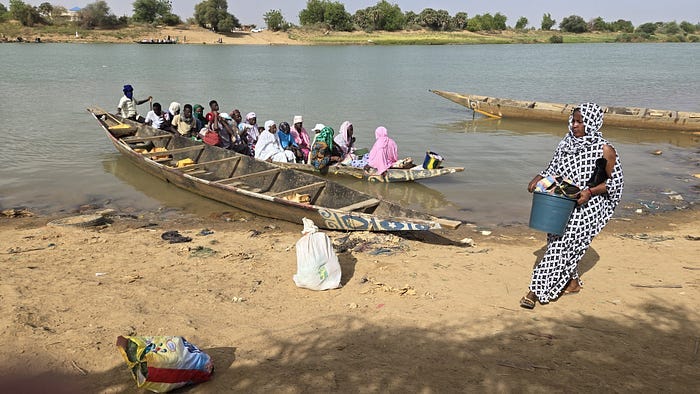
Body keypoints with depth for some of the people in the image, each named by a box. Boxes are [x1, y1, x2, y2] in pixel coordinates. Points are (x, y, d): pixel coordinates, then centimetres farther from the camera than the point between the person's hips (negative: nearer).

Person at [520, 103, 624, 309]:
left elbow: (615, 182, -4)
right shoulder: (567, 144, 6)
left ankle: (538, 289, -9)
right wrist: (539, 179, -4)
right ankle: (573, 281, 31)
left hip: (587, 207, -6)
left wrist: (590, 192, -18)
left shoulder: (604, 150, -9)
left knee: (562, 244, -12)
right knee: (567, 245, 10)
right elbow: (553, 168, 15)